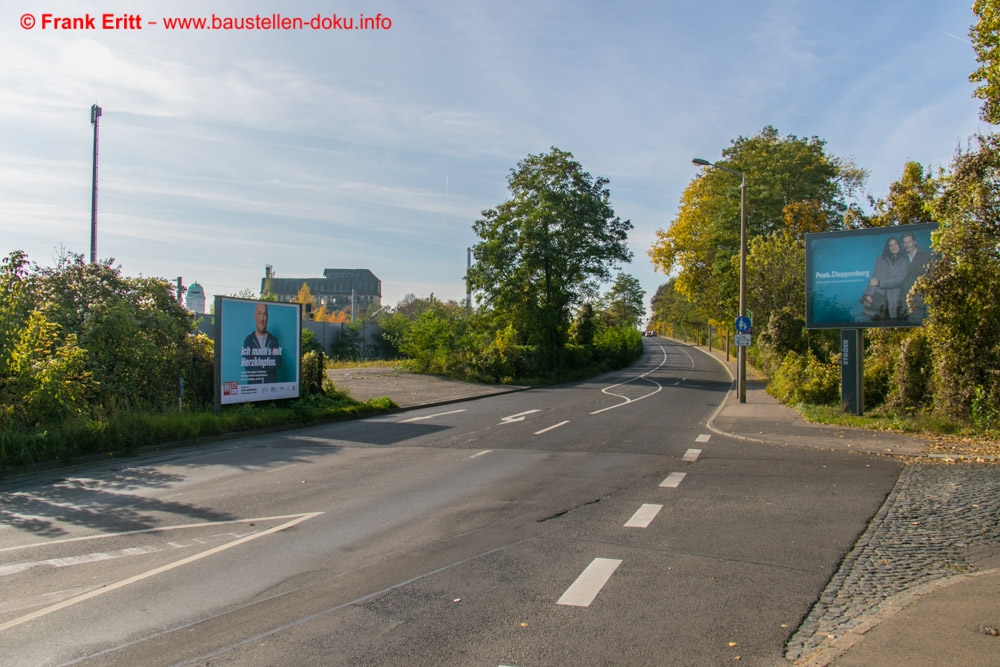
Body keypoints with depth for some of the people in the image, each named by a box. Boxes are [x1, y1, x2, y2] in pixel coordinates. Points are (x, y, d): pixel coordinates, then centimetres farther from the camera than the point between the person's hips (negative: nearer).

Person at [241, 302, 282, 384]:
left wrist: (257, 361, -8)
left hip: (271, 384, 1)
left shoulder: (274, 340, 5)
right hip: (253, 385, -1)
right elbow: (248, 367, -9)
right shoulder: (248, 340, 0)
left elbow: (278, 363, -5)